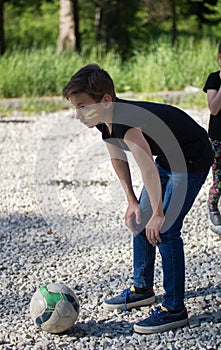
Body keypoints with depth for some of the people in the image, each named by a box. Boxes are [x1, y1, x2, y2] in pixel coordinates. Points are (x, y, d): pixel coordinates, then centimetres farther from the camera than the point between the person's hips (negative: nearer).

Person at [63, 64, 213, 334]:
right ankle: (142, 289, 30)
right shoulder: (105, 122, -6)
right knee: (140, 220, 13)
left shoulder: (126, 122, -35)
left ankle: (174, 310, -7)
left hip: (192, 160, -10)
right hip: (165, 158, 10)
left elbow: (148, 169, -43)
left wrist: (158, 215, -37)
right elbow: (118, 159, 11)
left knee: (165, 230, -15)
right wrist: (132, 201, 10)